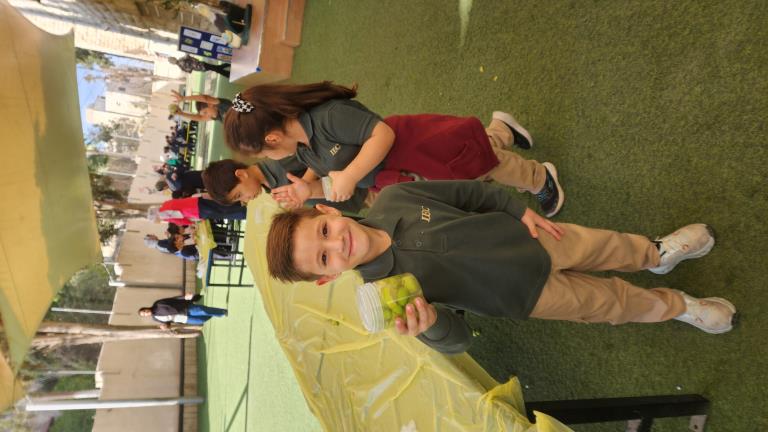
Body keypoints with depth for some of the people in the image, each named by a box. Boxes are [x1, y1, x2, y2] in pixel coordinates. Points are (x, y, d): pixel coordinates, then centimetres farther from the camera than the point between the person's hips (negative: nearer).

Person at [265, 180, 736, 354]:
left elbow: (467, 191, -3)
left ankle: (657, 252, 53)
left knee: (609, 246, 18)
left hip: (525, 237, 3)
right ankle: (678, 305, 44)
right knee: (613, 301, 12)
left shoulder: (391, 197, -16)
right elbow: (457, 339, -20)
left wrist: (521, 209, -5)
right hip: (527, 292, -3)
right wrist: (430, 324, -43)